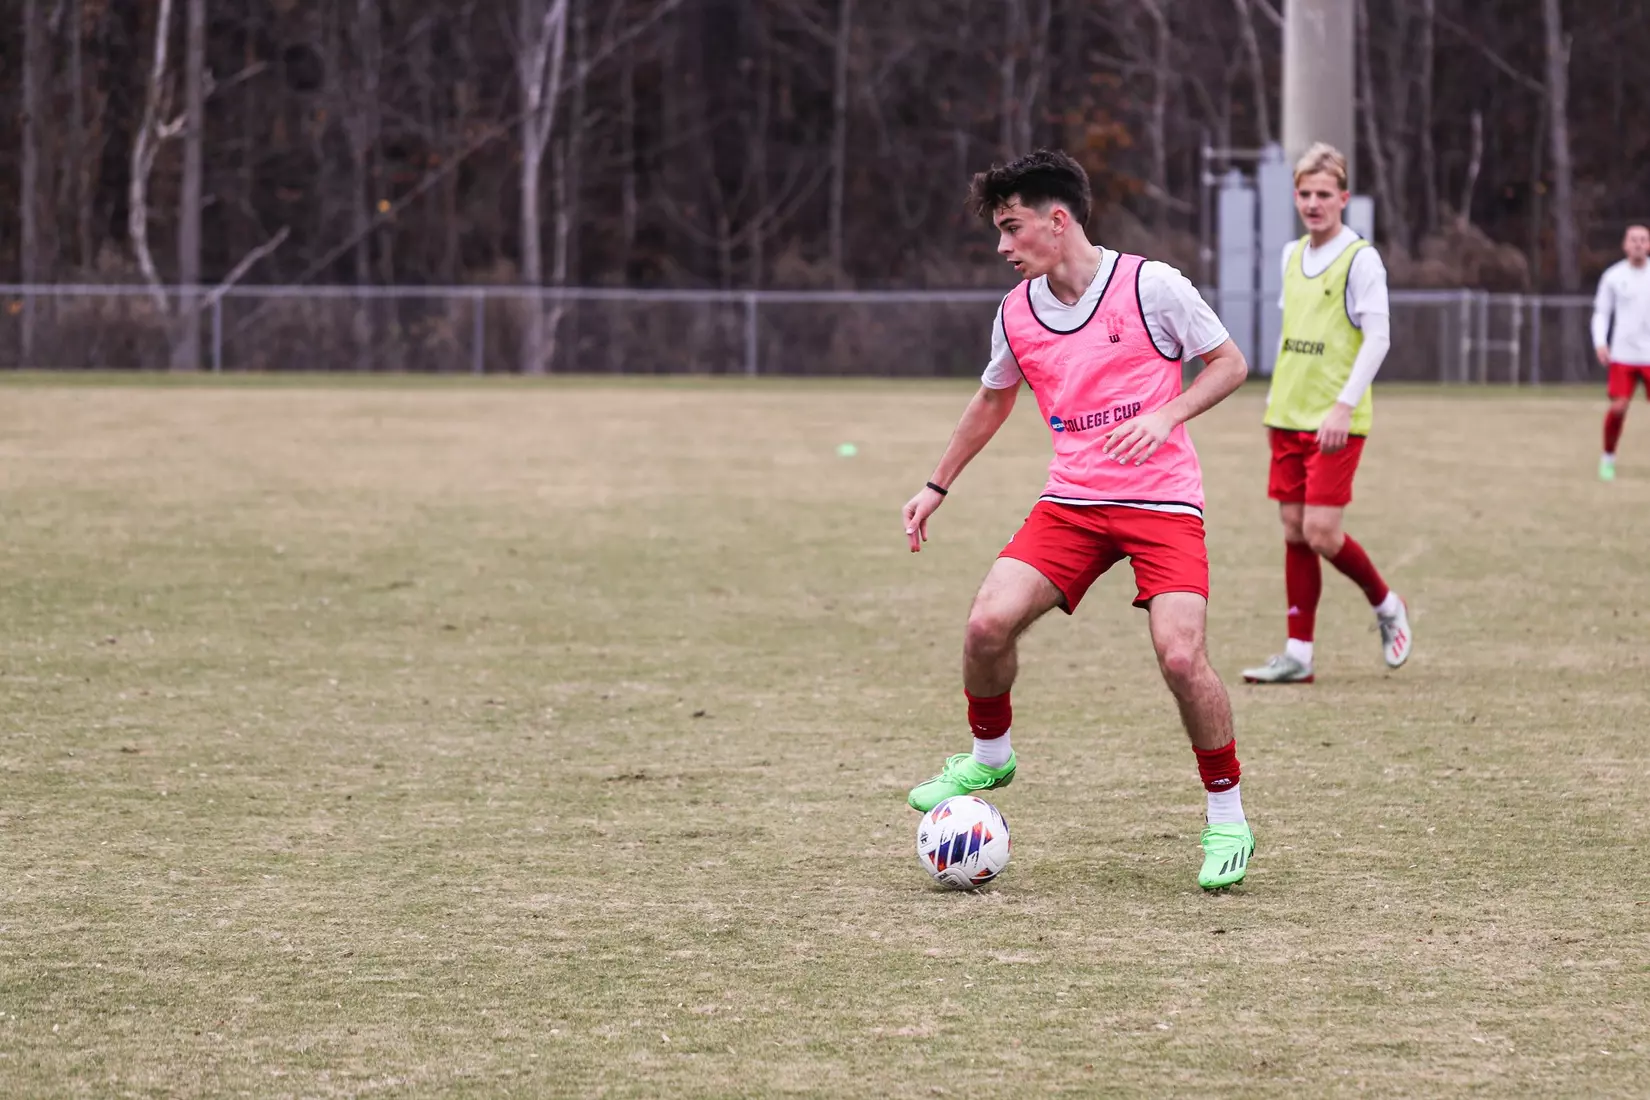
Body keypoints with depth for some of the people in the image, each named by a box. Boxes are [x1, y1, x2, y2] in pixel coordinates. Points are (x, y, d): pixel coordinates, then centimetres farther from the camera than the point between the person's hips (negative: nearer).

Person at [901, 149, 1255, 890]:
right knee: (989, 622, -14)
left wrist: (1165, 416, -17)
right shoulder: (1017, 313, 6)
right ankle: (989, 757, 15)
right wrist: (937, 486, 26)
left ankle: (1227, 822, -1)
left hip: (1161, 501, -4)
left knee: (1180, 656, -19)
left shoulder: (1151, 286, -9)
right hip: (1071, 501, 4)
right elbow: (993, 400, 24)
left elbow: (1229, 363, -1)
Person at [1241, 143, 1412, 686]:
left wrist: (1344, 405, -19)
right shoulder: (1293, 254, 12)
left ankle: (1386, 606, 15)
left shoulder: (1360, 258, -9)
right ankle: (1298, 655, 8)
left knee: (1321, 532, -11)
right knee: (1294, 531, 5)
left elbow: (1378, 337, -13)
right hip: (1288, 417, 7)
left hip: (1336, 422, -7)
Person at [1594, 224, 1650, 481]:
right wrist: (1600, 343, -8)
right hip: (1622, 354, -1)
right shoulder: (1613, 276, 3)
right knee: (1618, 407, -11)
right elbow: (1601, 313, 7)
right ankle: (1608, 459, 9)